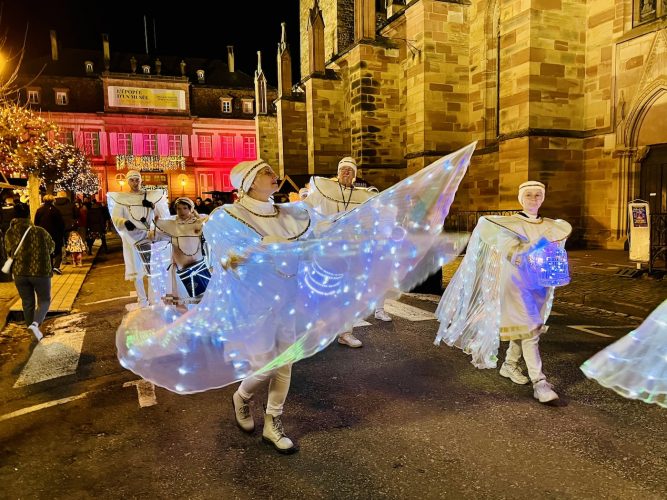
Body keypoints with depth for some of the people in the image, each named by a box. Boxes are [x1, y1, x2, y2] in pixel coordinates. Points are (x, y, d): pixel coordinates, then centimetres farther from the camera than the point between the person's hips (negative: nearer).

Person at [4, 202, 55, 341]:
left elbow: (9, 252, 9)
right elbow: (52, 247, 4)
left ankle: (33, 331, 25)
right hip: (41, 272, -3)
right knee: (44, 300, 12)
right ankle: (35, 323, -14)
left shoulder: (9, 233, -3)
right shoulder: (40, 231, -11)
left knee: (27, 303, 16)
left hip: (20, 273, 3)